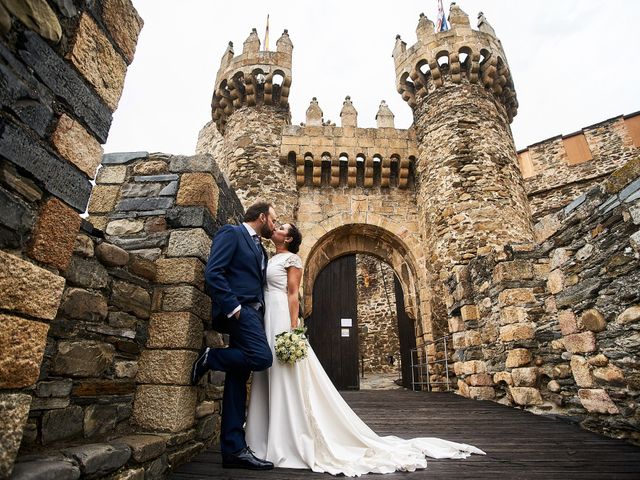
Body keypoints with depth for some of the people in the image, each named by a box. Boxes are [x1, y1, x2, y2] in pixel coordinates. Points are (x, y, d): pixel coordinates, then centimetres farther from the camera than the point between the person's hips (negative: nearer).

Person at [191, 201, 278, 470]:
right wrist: (232, 307, -18)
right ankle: (210, 358, -2)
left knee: (238, 379, 6)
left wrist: (260, 315, 9)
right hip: (239, 310, -8)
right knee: (262, 357, -24)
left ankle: (234, 449, 10)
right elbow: (213, 273, -12)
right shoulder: (231, 233, 0)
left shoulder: (260, 249, 25)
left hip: (252, 314, 8)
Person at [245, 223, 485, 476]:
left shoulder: (291, 259, -3)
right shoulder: (270, 260, 22)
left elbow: (293, 295, -11)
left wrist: (293, 329, -19)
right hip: (267, 320, 9)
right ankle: (268, 440, 17)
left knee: (287, 380, -5)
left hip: (282, 319, -9)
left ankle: (292, 443, 3)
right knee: (270, 381, 9)